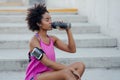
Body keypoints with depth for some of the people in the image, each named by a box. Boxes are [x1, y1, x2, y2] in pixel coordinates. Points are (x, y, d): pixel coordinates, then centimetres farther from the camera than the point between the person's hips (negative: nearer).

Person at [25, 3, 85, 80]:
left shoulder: (52, 39, 10)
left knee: (80, 66, -7)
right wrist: (69, 69, -23)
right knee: (66, 73, -32)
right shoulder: (34, 41, -11)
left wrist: (68, 30, 0)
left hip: (49, 73, 8)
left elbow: (72, 49, 7)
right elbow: (47, 63, -21)